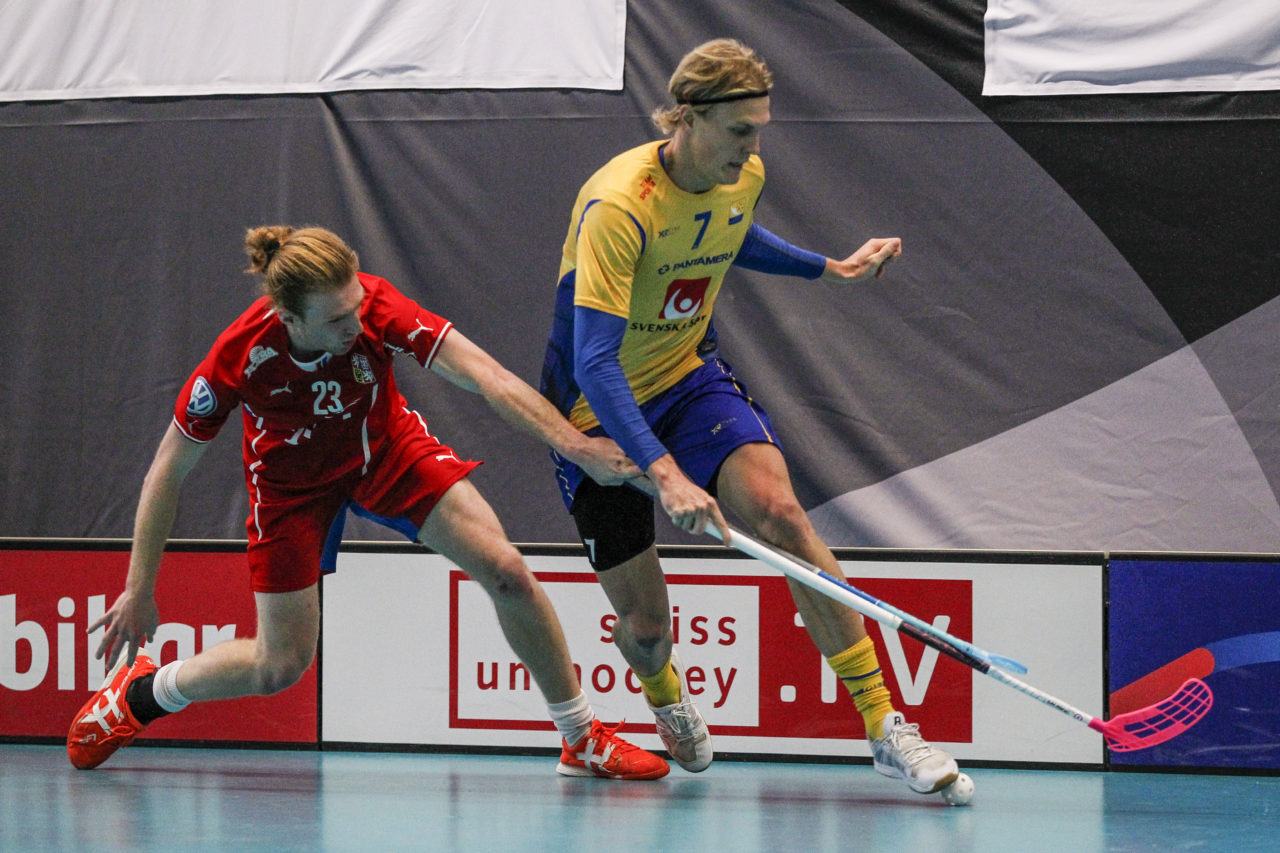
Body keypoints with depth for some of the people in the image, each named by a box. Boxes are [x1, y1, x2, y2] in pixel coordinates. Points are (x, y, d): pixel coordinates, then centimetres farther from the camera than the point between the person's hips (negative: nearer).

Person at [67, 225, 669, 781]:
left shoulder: (375, 308, -34)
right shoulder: (237, 359, -34)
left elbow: (486, 376, -40)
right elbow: (168, 471, -22)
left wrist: (572, 443, -53)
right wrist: (138, 591, -20)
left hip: (388, 449, 2)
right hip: (293, 483, -2)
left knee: (506, 571, -14)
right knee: (280, 666, -1)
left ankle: (584, 741, 3)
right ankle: (138, 693, 27)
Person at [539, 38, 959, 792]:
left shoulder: (744, 178, -8)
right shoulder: (618, 207, -31)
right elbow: (593, 362, -35)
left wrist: (833, 269, 13)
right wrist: (664, 474, -45)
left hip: (690, 377, 5)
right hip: (597, 413, -4)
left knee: (778, 509, -24)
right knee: (645, 624, 0)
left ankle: (883, 723, -21)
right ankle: (664, 692, 42)